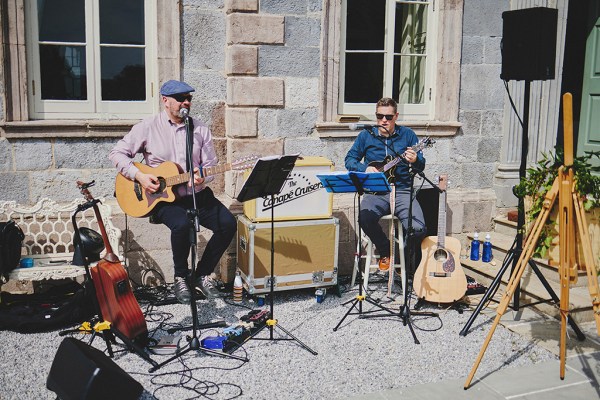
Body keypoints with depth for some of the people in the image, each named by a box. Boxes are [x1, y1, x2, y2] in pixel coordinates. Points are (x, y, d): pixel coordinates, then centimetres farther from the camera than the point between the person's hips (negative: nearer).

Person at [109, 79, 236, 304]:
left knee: (228, 223, -20)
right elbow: (117, 153, 3)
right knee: (182, 224, -35)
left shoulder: (200, 129, 9)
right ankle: (181, 277, -7)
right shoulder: (148, 127, 2)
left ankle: (203, 274, 1)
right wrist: (139, 176, -11)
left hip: (198, 194, 4)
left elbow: (211, 164, 10)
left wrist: (203, 178, -14)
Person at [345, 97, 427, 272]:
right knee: (365, 218, -33)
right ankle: (385, 251, -1)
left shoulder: (407, 134, 8)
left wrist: (415, 160, -20)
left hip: (402, 190, 0)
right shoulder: (366, 135, 9)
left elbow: (421, 166, 5)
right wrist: (365, 169, -10)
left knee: (418, 228, -25)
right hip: (376, 192, 0)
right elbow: (349, 159, 10)